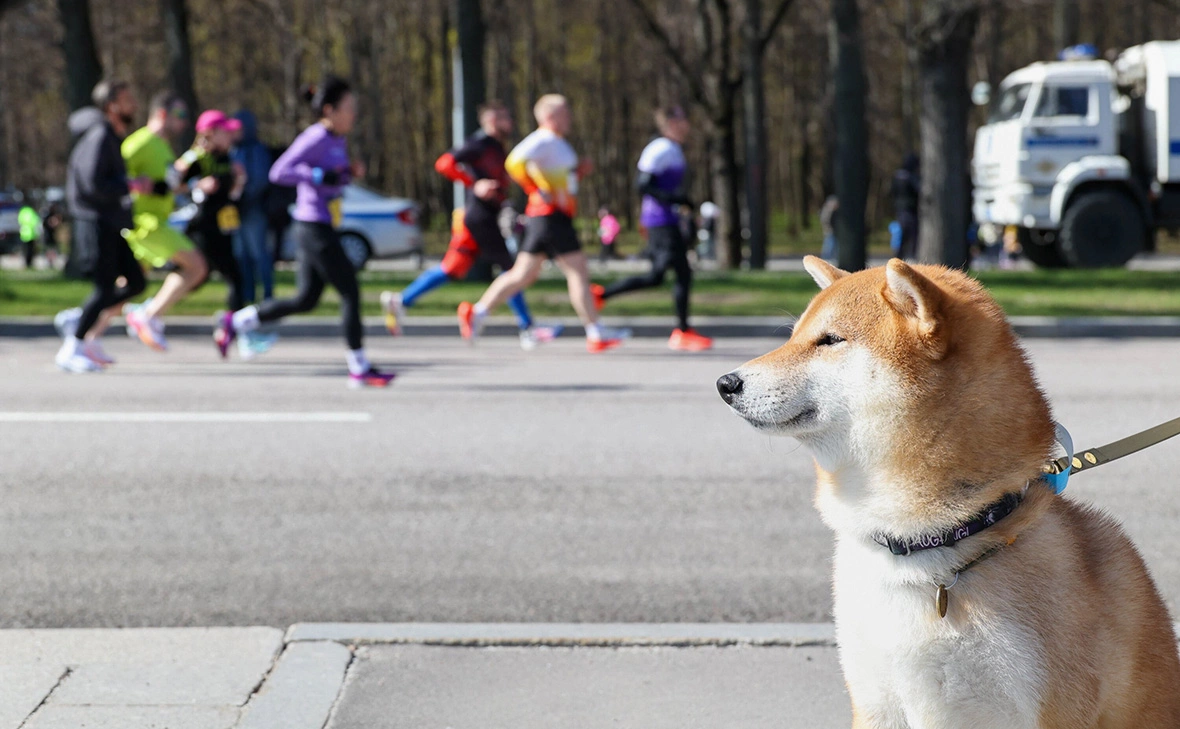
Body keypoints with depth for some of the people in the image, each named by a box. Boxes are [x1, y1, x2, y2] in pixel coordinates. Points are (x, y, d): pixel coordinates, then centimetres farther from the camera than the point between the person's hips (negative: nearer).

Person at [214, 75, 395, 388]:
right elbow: (279, 172, -22)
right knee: (350, 291, -6)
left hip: (320, 229, 10)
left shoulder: (338, 141, 12)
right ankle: (359, 368, 0)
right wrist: (325, 177, -27)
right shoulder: (314, 139, -15)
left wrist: (350, 173, 5)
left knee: (306, 299, 13)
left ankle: (234, 322, 22)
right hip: (314, 228, -10)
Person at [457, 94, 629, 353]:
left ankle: (476, 312, 13)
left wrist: (579, 171, 12)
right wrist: (540, 192, -24)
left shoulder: (557, 143, 19)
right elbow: (515, 162, -25)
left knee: (524, 275, 11)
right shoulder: (544, 140, -12)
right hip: (550, 216, -10)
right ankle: (596, 334, -5)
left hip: (556, 217, 10)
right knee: (578, 271, -7)